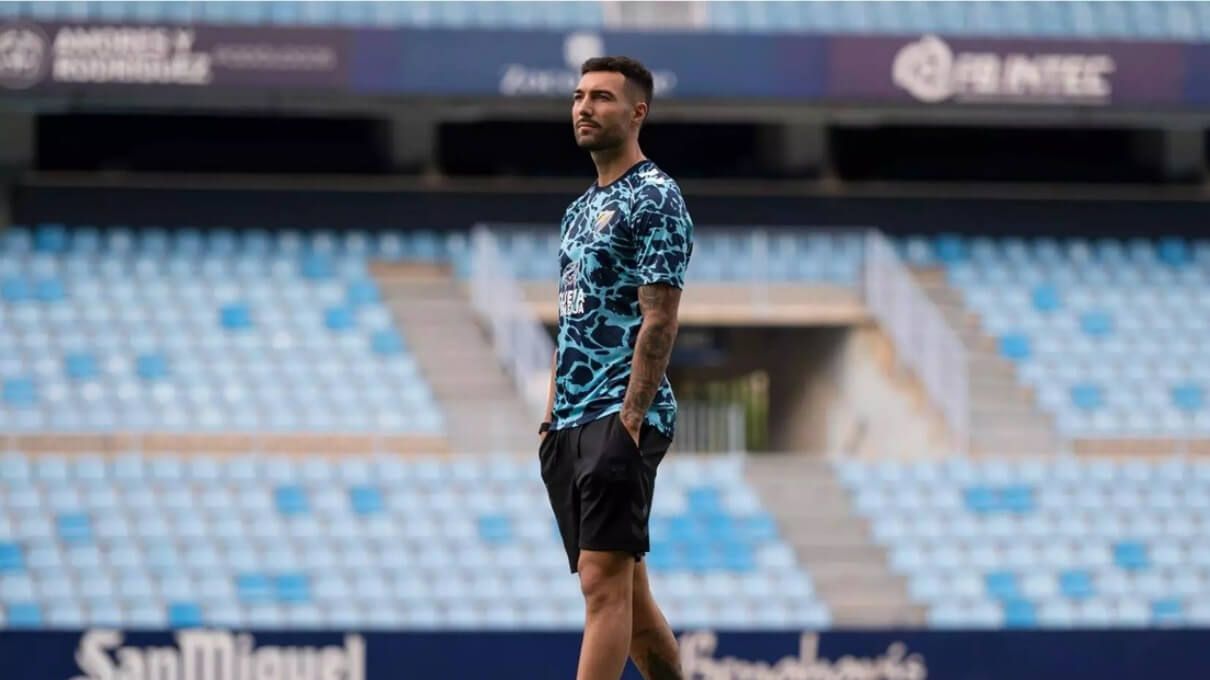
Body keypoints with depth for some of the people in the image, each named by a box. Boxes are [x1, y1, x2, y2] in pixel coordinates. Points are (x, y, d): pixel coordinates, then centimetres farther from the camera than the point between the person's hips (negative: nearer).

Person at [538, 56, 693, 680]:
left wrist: (630, 418, -19)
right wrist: (552, 417, 16)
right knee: (626, 589, 10)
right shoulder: (580, 209, 20)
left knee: (605, 580, -15)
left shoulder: (655, 199, -8)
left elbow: (659, 320, -14)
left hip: (621, 418, -9)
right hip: (572, 422, 9)